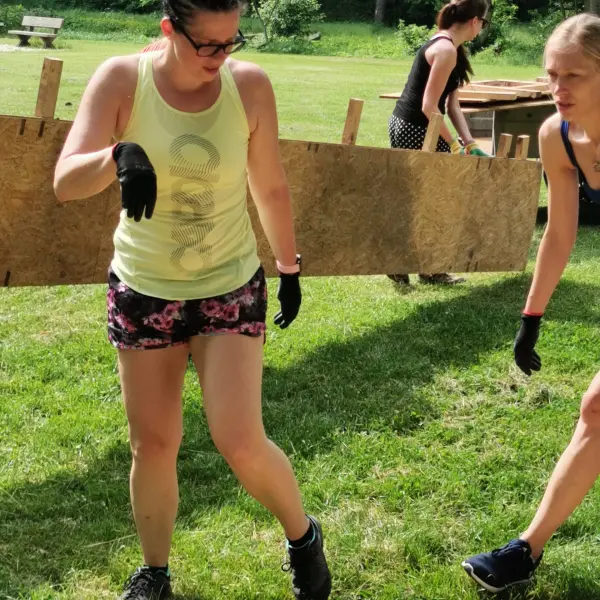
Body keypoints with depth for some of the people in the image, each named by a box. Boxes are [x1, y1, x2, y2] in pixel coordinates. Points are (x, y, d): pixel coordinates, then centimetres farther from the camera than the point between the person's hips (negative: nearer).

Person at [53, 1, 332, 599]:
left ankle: (302, 537, 21)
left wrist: (290, 267, 11)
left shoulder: (250, 85, -12)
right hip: (143, 289, 1)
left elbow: (270, 187, 2)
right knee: (152, 444, 9)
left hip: (231, 288, -1)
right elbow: (65, 181, -23)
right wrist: (120, 155, -44)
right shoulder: (121, 79, -14)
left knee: (241, 444, -8)